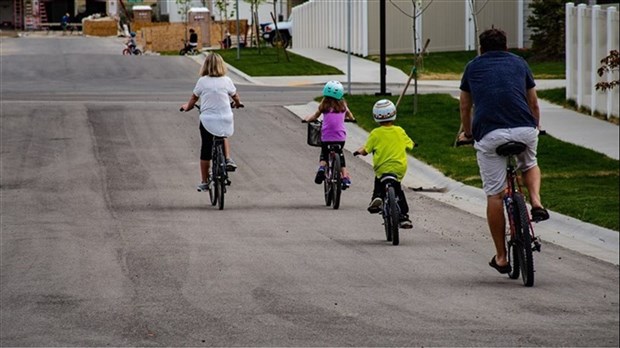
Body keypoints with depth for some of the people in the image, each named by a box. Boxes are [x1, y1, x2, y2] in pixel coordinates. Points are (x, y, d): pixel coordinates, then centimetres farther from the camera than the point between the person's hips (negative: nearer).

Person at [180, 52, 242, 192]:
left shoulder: (202, 81, -3)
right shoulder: (226, 81, 0)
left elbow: (193, 98, 9)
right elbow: (235, 97, 15)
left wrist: (187, 107, 30)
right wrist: (238, 104, 38)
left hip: (207, 120, -1)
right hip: (225, 120, 1)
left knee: (206, 150, 10)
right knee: (223, 137, 33)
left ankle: (204, 182, 16)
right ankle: (228, 159, 12)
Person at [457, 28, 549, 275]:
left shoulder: (473, 67, 23)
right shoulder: (519, 63, 24)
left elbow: (465, 108, 33)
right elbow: (533, 103, 33)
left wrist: (467, 133, 50)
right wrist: (536, 127, 52)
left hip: (489, 133, -1)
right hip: (525, 130, 1)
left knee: (494, 195, 7)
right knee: (529, 165, 34)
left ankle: (501, 257, 10)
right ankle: (536, 202, 6)